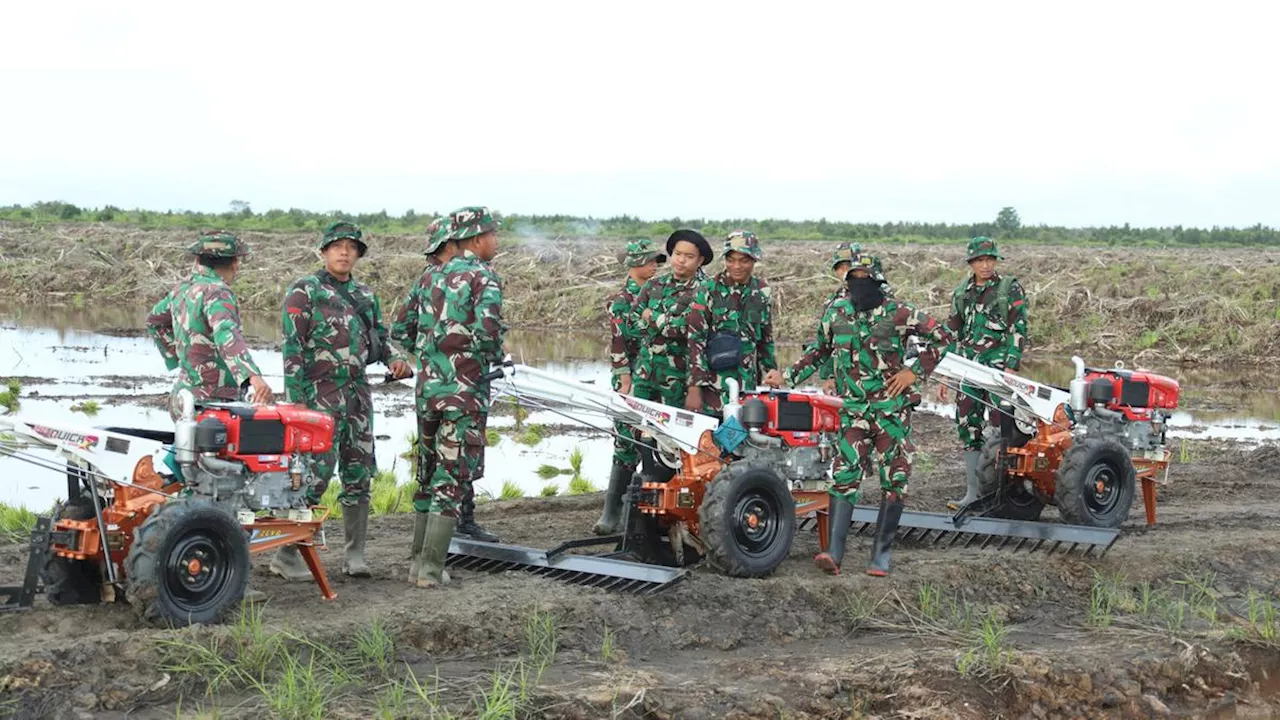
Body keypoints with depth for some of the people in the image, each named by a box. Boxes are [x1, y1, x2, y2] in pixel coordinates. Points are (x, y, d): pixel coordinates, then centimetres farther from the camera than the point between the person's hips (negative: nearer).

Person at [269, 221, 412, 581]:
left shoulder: (365, 296, 15)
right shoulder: (303, 291, -4)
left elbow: (379, 337, 24)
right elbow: (291, 347, -9)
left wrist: (394, 359, 2)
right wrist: (296, 400, -15)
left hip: (358, 392, 7)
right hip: (320, 393, -7)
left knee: (360, 474, 6)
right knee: (316, 473, -12)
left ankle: (355, 555, 13)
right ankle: (286, 554, -4)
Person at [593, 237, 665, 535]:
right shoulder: (621, 300, -6)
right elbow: (617, 345, -12)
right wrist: (626, 384, -17)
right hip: (631, 380, -6)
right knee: (628, 445, -8)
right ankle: (612, 513, -5)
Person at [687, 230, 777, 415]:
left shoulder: (763, 293, 9)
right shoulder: (708, 291, -4)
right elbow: (695, 340, -6)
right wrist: (694, 387, -11)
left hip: (749, 385, 4)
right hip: (715, 386, -4)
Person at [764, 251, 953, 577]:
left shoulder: (898, 313, -8)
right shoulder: (836, 312, 4)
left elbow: (942, 336, -1)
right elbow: (820, 351, 18)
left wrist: (915, 371, -6)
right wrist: (787, 375, 9)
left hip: (892, 408, -2)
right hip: (852, 409, 2)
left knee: (894, 482, 0)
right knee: (845, 475, -10)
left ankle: (880, 557, 8)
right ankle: (833, 553, -14)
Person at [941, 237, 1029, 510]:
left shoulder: (1010, 289, -1)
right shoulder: (961, 293, 13)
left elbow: (1018, 331, -6)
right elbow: (952, 335, 18)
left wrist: (1011, 369, -15)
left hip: (997, 367, -5)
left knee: (999, 428, -10)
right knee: (968, 427, 4)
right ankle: (972, 493, 10)